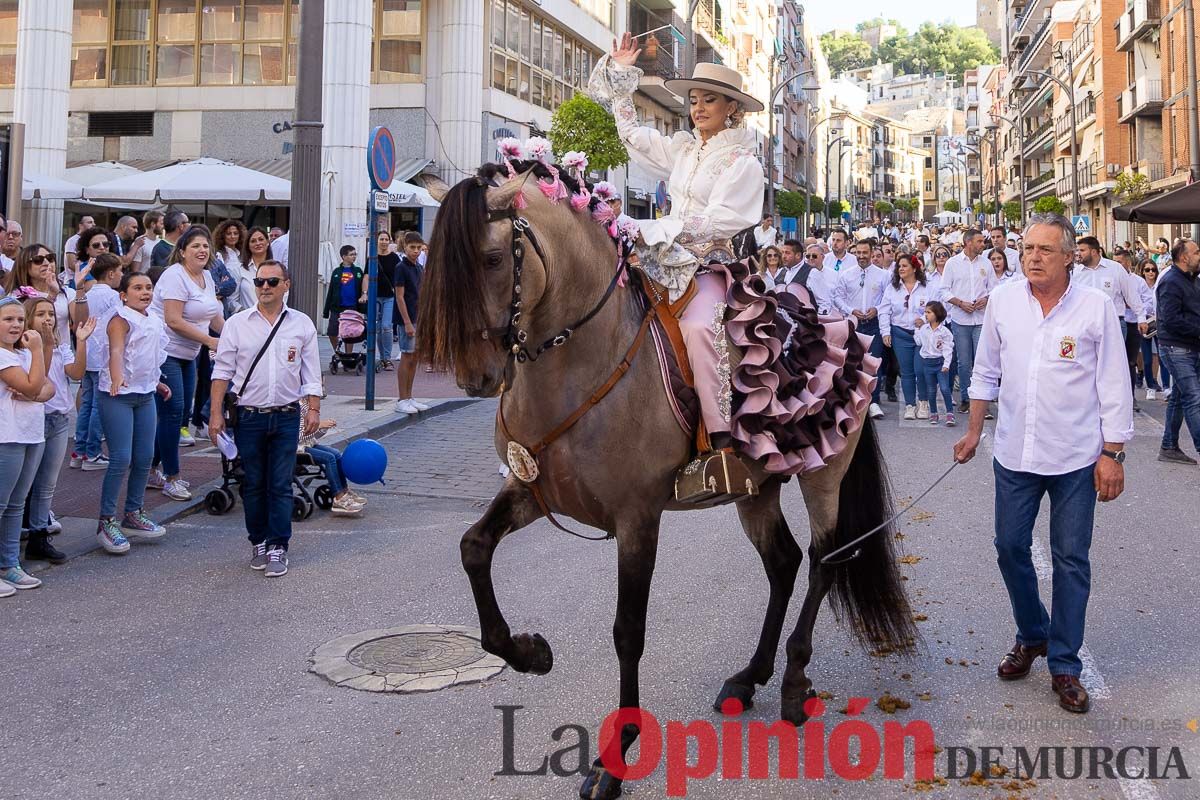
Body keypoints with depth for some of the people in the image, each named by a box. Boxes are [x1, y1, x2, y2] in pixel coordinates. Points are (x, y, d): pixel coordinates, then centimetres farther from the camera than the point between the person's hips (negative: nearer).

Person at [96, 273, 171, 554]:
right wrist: (116, 378, -45)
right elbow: (116, 352, -29)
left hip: (146, 395, 8)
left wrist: (157, 383, 26)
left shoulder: (154, 322, 12)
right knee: (121, 459, -9)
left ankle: (134, 514, 24)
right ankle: (106, 521, 1)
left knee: (145, 457, 9)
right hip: (118, 396, -8)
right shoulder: (120, 319, -12)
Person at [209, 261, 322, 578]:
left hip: (286, 417, 0)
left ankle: (278, 547, 6)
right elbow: (222, 370, 3)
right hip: (249, 417, 0)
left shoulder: (302, 324, 4)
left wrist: (314, 409, 0)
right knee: (253, 484, 8)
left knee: (280, 486, 0)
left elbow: (311, 372, 7)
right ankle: (259, 542, 21)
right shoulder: (237, 323, 2)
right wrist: (216, 413, -2)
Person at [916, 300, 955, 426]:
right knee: (931, 390, 10)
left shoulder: (944, 331, -9)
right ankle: (933, 413, 21)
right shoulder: (923, 329, 3)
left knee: (944, 388, -11)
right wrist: (917, 329, 10)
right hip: (927, 362, 4)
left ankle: (950, 414, -5)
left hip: (940, 362, -4)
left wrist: (946, 364, -16)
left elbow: (948, 349, -10)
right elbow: (919, 342, 14)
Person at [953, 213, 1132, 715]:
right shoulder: (1003, 301, 0)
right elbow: (986, 373, 11)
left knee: (1071, 560, 5)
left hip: (1075, 458, -3)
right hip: (1015, 453, 3)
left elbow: (1114, 387, -5)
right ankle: (1032, 635, 34)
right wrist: (974, 433, 12)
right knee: (1010, 547, 11)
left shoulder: (1096, 307, -8)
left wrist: (1112, 454, -7)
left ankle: (1064, 665, 17)